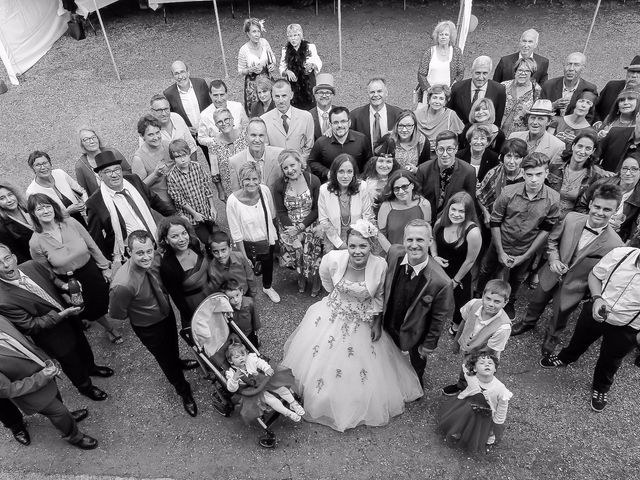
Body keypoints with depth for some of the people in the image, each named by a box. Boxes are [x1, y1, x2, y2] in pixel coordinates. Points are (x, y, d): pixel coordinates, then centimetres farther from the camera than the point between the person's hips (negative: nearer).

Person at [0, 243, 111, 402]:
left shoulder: (32, 266, -16)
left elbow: (52, 278, 5)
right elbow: (30, 327, -26)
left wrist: (63, 285, -15)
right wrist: (61, 315, -30)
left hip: (69, 318, 6)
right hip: (54, 338, -5)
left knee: (83, 347, 31)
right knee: (71, 362, 20)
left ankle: (91, 367, 63)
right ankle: (85, 386, 50)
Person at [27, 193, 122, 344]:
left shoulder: (71, 223, -16)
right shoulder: (35, 242, -19)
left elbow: (92, 246, -5)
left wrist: (105, 267, -1)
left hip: (93, 271, 1)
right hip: (69, 282, -1)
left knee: (106, 301, 18)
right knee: (92, 311, 20)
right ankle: (109, 329, 49)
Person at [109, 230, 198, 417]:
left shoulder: (155, 257, -24)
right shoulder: (123, 285, -42)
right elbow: (116, 315, -23)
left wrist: (165, 296, -6)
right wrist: (138, 313, -10)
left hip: (167, 313, 5)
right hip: (149, 328, -5)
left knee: (173, 345, 34)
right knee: (165, 359, 20)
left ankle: (177, 362, 69)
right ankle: (184, 392, 48)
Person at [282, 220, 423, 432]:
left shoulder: (380, 266, -25)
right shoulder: (332, 259, -24)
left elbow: (379, 297, -5)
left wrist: (377, 323, -2)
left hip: (362, 323, -1)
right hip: (331, 316, 1)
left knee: (364, 370, 13)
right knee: (320, 360, 16)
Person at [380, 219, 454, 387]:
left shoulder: (441, 282, -37)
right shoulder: (394, 253, -25)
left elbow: (439, 317, -19)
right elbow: (383, 288, -7)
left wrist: (429, 344, -7)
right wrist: (377, 319, 0)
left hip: (414, 333, -3)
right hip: (388, 325, 3)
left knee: (417, 360, 30)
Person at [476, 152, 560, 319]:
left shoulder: (554, 199, -20)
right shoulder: (508, 192, -22)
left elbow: (546, 230, -10)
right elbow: (495, 222, -13)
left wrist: (525, 256, -10)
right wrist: (500, 252, -13)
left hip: (526, 251, 1)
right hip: (500, 246, -1)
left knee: (517, 280, 25)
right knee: (485, 272, 20)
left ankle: (509, 302, 55)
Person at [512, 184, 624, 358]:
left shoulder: (615, 245, -27)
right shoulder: (571, 218, -19)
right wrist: (553, 258, -16)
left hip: (573, 287, -2)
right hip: (551, 276, 3)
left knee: (559, 316, 22)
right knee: (536, 303, 27)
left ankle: (552, 336, 55)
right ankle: (528, 322, 60)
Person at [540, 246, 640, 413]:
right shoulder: (621, 254, -23)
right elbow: (595, 275, -4)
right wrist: (597, 298, -20)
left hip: (625, 329, -2)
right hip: (595, 312, 3)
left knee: (610, 361, 21)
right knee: (579, 339, 29)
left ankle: (601, 388, 52)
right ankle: (565, 358, 62)